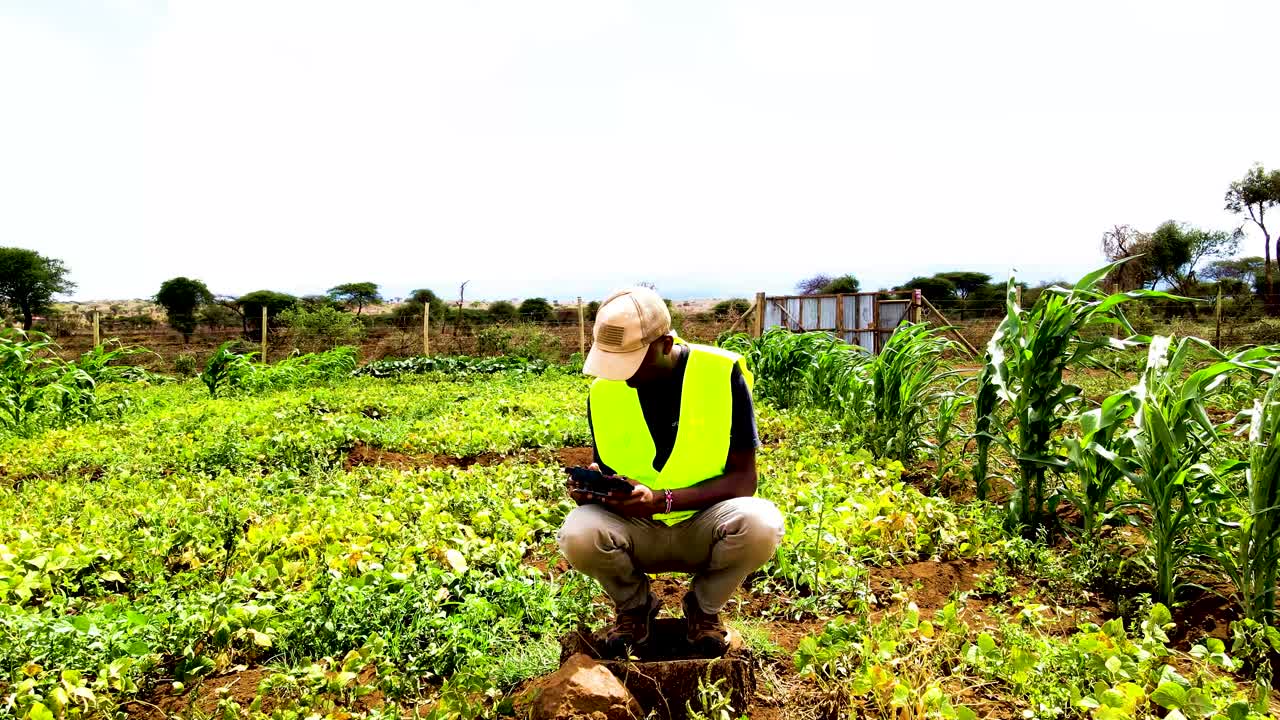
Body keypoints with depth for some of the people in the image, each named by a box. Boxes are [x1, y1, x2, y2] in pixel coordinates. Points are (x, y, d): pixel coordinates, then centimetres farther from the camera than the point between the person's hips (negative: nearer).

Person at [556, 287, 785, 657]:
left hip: (705, 528, -1)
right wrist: (591, 490, -21)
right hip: (637, 533, 2)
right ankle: (634, 606, 6)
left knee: (760, 523, -34)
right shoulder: (603, 391, -6)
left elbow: (743, 479, -15)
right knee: (578, 534, -30)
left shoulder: (722, 373, -15)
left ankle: (703, 607, 1)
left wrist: (660, 500, -29)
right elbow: (610, 474, 4)